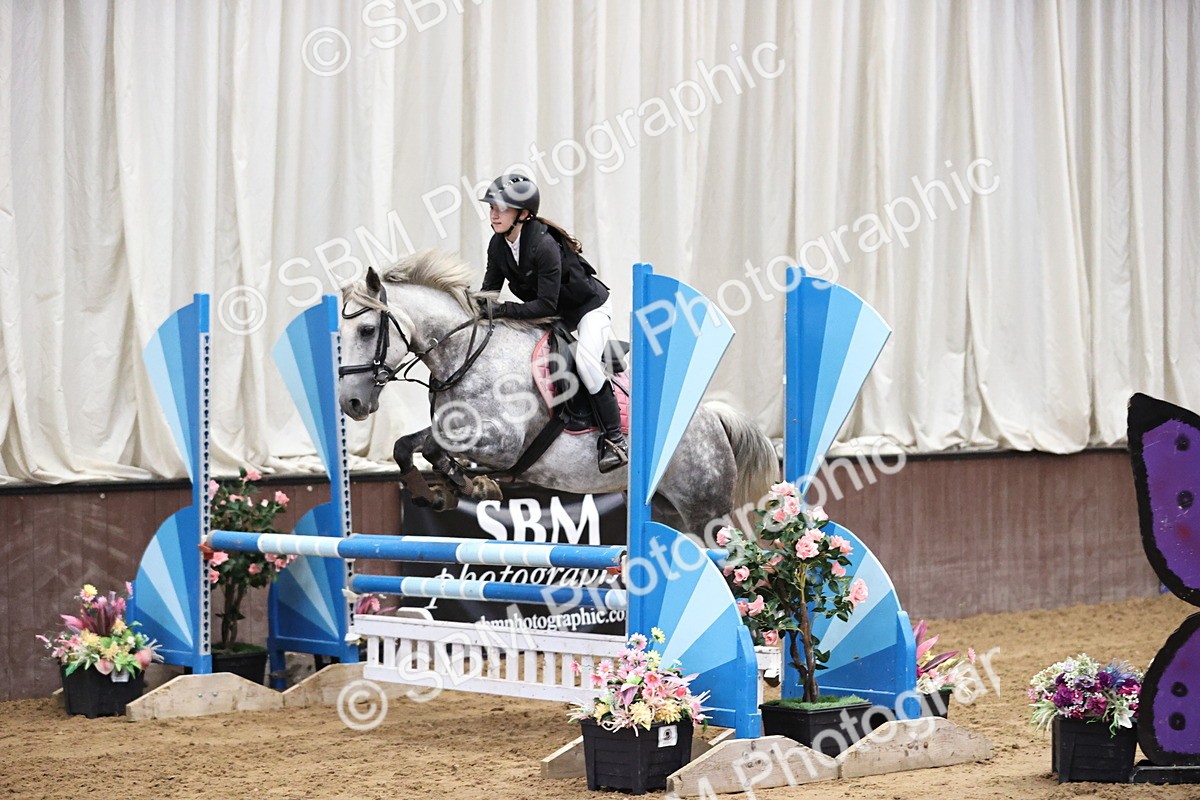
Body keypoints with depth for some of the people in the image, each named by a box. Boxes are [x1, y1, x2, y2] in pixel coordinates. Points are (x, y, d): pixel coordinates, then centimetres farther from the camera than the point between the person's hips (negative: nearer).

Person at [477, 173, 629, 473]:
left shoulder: (544, 245, -34)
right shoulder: (498, 245, -11)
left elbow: (546, 305, -34)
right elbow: (489, 291, -3)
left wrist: (501, 310, -38)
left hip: (590, 306, -9)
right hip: (555, 315, 9)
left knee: (585, 358, -31)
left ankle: (615, 438, -25)